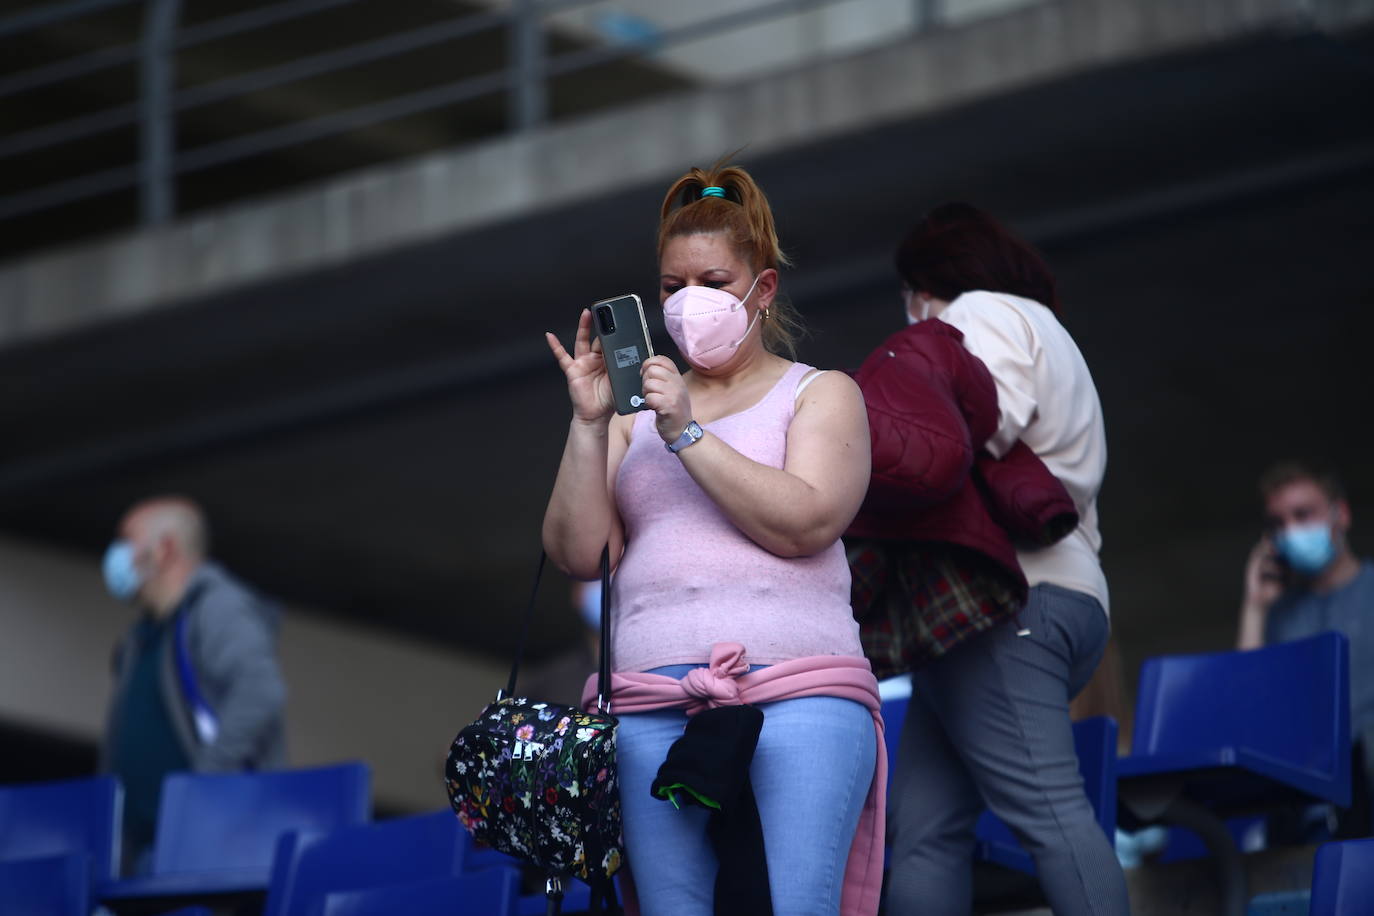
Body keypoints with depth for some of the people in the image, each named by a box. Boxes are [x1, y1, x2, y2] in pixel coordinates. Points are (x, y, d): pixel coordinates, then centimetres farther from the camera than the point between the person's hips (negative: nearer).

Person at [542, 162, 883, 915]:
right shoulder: (637, 417, 23)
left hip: (795, 691, -2)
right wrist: (590, 422, -1)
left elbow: (805, 521, -4)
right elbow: (576, 551, 10)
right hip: (654, 705, 3)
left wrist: (687, 433, -7)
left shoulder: (820, 394, 16)